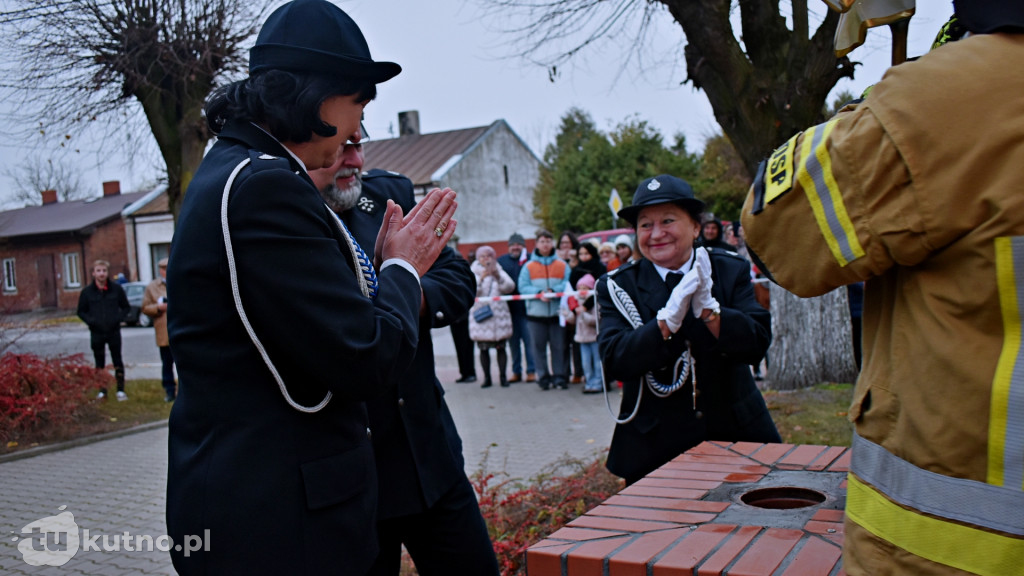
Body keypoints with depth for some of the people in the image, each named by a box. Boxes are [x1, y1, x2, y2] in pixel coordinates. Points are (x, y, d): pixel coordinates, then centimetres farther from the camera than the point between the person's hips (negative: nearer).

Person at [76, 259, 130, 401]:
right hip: (96, 333, 1)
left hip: (114, 331, -1)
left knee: (117, 362, 4)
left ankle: (120, 390, 10)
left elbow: (126, 307, 8)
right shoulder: (87, 291, 0)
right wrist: (91, 321, -10)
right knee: (99, 363, 8)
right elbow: (81, 311, 8)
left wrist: (118, 318, -9)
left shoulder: (116, 289, 0)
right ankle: (102, 391, 16)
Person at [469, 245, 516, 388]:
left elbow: (510, 287, -4)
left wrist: (497, 275, -17)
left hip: (498, 315, 1)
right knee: (483, 348, 0)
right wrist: (481, 278, -21)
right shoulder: (474, 273, 7)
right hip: (480, 315, -1)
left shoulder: (499, 271, 11)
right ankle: (487, 378, 6)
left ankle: (503, 376, 5)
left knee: (500, 347, -1)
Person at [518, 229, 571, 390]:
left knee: (559, 346, 2)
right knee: (539, 346, 3)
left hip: (557, 312, 0)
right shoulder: (529, 266, 6)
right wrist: (539, 293, -15)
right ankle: (544, 377, 12)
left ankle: (560, 377, 10)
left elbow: (568, 285, -1)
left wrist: (554, 291, -16)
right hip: (536, 312, 0)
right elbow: (523, 287, -1)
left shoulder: (562, 265, 6)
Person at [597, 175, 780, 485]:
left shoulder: (731, 271, 1)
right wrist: (668, 319, -28)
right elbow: (614, 361, -16)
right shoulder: (618, 286, -3)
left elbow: (756, 345, -11)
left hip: (736, 436, 2)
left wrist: (707, 307, -26)